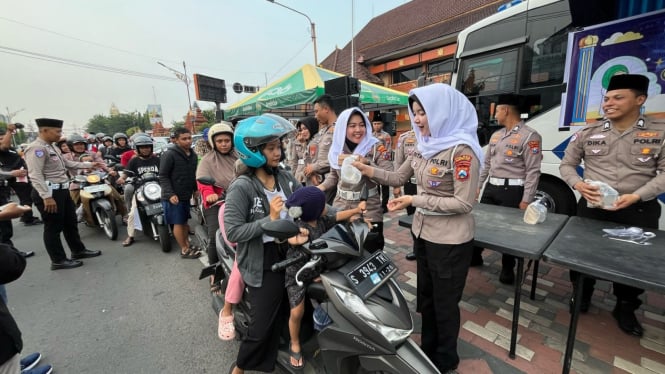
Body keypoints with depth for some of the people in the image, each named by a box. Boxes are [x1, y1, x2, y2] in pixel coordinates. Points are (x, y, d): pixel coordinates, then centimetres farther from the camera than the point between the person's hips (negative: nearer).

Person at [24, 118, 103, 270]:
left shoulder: (52, 147, 14)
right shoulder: (36, 148, -17)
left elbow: (67, 163, 21)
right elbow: (35, 175, -23)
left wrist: (90, 164, 18)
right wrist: (47, 197, -27)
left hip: (62, 190, 10)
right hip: (49, 193, -10)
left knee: (71, 222, 18)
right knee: (53, 227, 1)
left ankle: (78, 250, 32)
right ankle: (58, 261, 13)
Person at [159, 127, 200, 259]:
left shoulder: (193, 154, 9)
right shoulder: (169, 155, -13)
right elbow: (163, 176, -13)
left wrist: (195, 189, 13)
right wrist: (170, 194, -21)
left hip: (186, 195, 7)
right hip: (173, 196, -7)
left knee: (185, 221, 17)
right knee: (178, 223, 1)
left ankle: (187, 244, 30)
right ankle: (184, 250, 11)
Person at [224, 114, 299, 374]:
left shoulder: (286, 178, 1)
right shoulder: (241, 187, -17)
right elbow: (233, 232, -19)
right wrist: (270, 219, -26)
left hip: (290, 254, 5)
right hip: (263, 263, -5)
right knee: (263, 322, 9)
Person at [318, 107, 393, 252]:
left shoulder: (376, 148, -9)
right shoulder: (337, 149, 2)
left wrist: (365, 162, -28)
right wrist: (321, 187, 1)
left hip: (369, 213, -3)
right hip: (340, 210, 4)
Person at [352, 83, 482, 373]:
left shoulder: (462, 150, -20)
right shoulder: (424, 147, 2)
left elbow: (464, 203, -22)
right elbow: (398, 178, 8)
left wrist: (415, 201, -23)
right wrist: (366, 169, -4)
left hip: (450, 240, -7)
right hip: (423, 233, 7)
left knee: (444, 301, 14)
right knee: (426, 295, 23)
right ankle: (428, 349, 47)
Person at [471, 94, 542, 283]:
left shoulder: (529, 136, -10)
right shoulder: (496, 135, 13)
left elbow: (533, 171, -13)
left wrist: (526, 200, -16)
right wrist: (477, 185, 14)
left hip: (512, 190, -7)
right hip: (491, 187, 7)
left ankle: (508, 268, 24)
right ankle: (475, 256, 32)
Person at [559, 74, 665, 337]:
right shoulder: (587, 133, 1)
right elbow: (567, 165, 6)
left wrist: (636, 196, -18)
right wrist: (578, 184, -13)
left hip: (638, 211, 0)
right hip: (592, 207, 0)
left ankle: (625, 309, 35)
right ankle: (582, 295, 33)